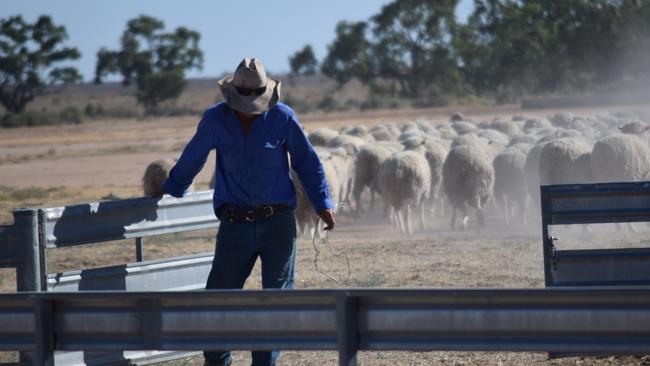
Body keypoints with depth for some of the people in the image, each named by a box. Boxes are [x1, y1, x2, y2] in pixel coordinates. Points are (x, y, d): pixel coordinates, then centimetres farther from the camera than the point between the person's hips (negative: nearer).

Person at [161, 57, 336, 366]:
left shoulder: (282, 117, -3)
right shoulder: (215, 119, -1)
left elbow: (307, 163, 6)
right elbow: (190, 161, 14)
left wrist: (323, 204, 1)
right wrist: (168, 192, 25)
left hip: (278, 223, 0)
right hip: (235, 224, 0)